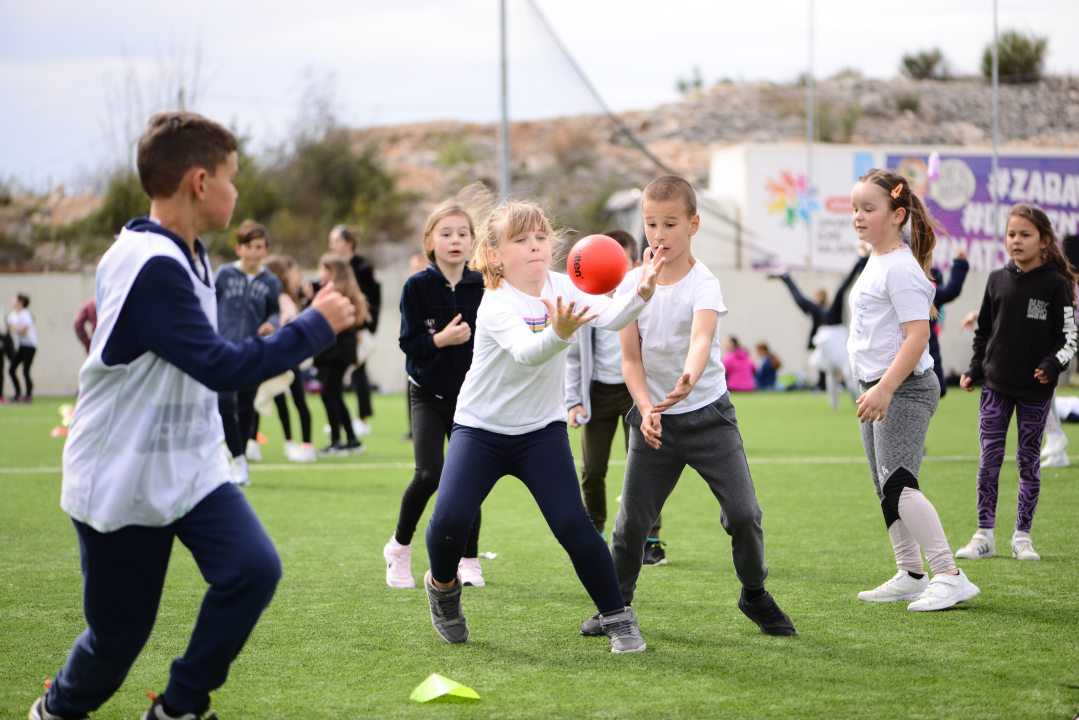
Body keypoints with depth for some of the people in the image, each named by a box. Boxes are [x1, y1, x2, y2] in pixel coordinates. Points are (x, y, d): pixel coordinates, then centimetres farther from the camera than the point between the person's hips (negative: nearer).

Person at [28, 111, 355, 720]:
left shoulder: (183, 256, 7)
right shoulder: (152, 268, -25)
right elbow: (221, 367, -28)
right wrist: (316, 325, -20)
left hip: (191, 467, 8)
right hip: (121, 482, -8)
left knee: (254, 569, -12)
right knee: (120, 630, 3)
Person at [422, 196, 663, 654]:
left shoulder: (561, 288, -7)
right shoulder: (496, 306, -21)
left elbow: (611, 317, -23)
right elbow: (527, 352, -40)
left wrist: (640, 294, -43)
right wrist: (559, 333, -61)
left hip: (542, 431, 3)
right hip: (480, 428, -2)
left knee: (574, 525, -12)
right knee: (449, 521, -17)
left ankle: (617, 617, 2)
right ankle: (442, 586, 16)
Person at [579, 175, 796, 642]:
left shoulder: (703, 284, -12)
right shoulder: (632, 285, -1)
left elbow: (701, 338, -31)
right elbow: (630, 358, 0)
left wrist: (688, 381, -52)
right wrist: (646, 409, -16)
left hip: (707, 412, -2)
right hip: (654, 416, 2)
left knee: (743, 512, -8)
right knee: (632, 520, 0)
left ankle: (755, 594, 16)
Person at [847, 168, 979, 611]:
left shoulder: (900, 268, -16)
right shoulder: (876, 262, 14)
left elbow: (918, 335, -23)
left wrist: (885, 389, -27)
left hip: (905, 391, -10)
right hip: (877, 389, 10)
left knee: (898, 486, -18)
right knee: (886, 490, 13)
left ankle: (950, 577, -16)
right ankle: (910, 576, 22)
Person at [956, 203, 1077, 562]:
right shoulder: (997, 280, 6)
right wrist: (974, 370, 5)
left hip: (1035, 389, -2)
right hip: (996, 386, 3)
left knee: (1029, 461, 4)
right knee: (989, 458, -1)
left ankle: (1022, 536, 13)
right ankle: (984, 535, 7)